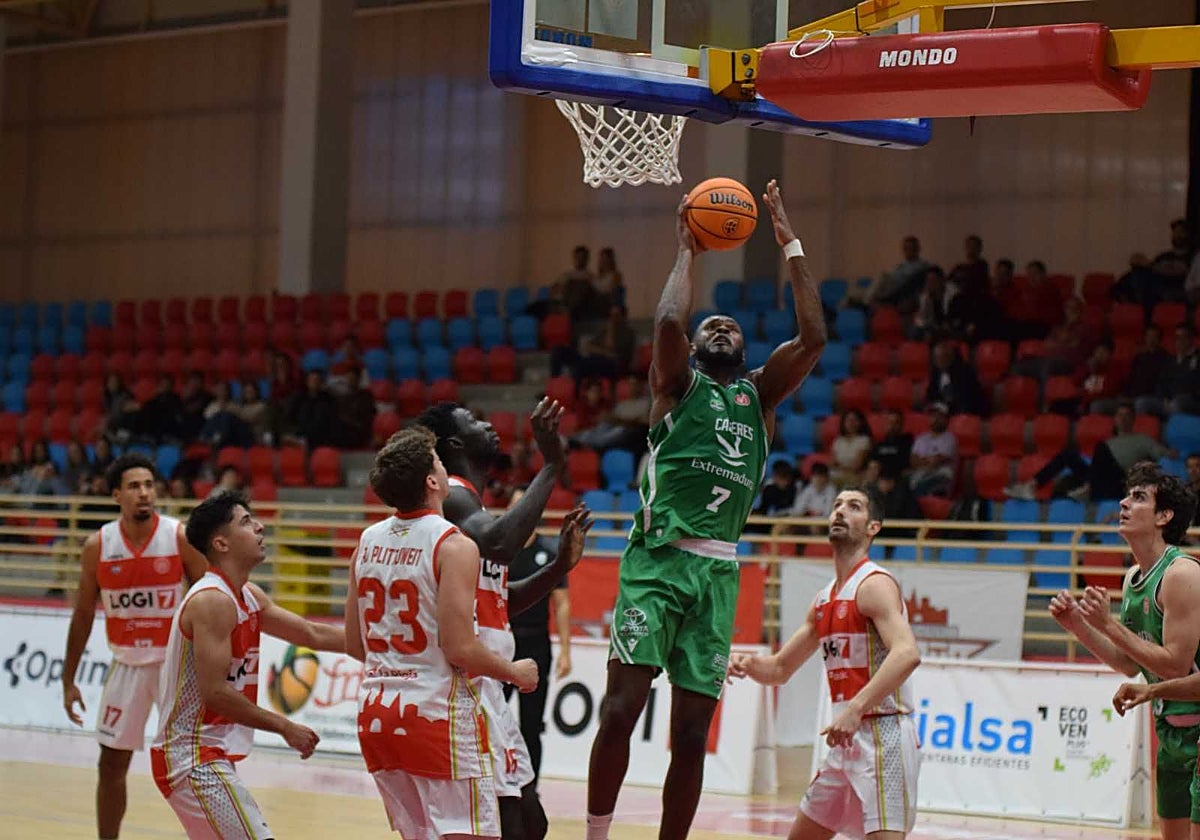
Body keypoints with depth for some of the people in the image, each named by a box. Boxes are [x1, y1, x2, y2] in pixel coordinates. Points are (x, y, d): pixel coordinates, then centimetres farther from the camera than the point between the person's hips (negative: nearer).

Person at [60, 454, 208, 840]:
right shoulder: (98, 545, -4)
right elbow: (83, 613, 6)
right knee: (111, 763, 8)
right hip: (127, 663, 3)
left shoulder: (180, 538, -11)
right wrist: (68, 680, 6)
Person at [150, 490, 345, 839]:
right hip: (196, 761, -11)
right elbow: (214, 693, -23)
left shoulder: (248, 597, 12)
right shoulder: (212, 601, -18)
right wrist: (285, 728, -17)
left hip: (209, 759, 11)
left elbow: (313, 634, 21)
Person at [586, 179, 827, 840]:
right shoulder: (677, 383, 9)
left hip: (717, 571, 4)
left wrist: (790, 246, 9)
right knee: (621, 709, -13)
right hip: (658, 559, -4)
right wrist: (687, 252, 4)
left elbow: (813, 338, 7)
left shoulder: (759, 394, 19)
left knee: (691, 734, 4)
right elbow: (668, 321, -11)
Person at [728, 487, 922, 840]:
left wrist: (856, 708, -37)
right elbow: (780, 669, 23)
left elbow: (907, 653, -28)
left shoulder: (874, 584, -11)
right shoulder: (825, 600, 16)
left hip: (883, 734, -9)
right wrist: (748, 664, 0)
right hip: (847, 740, 9)